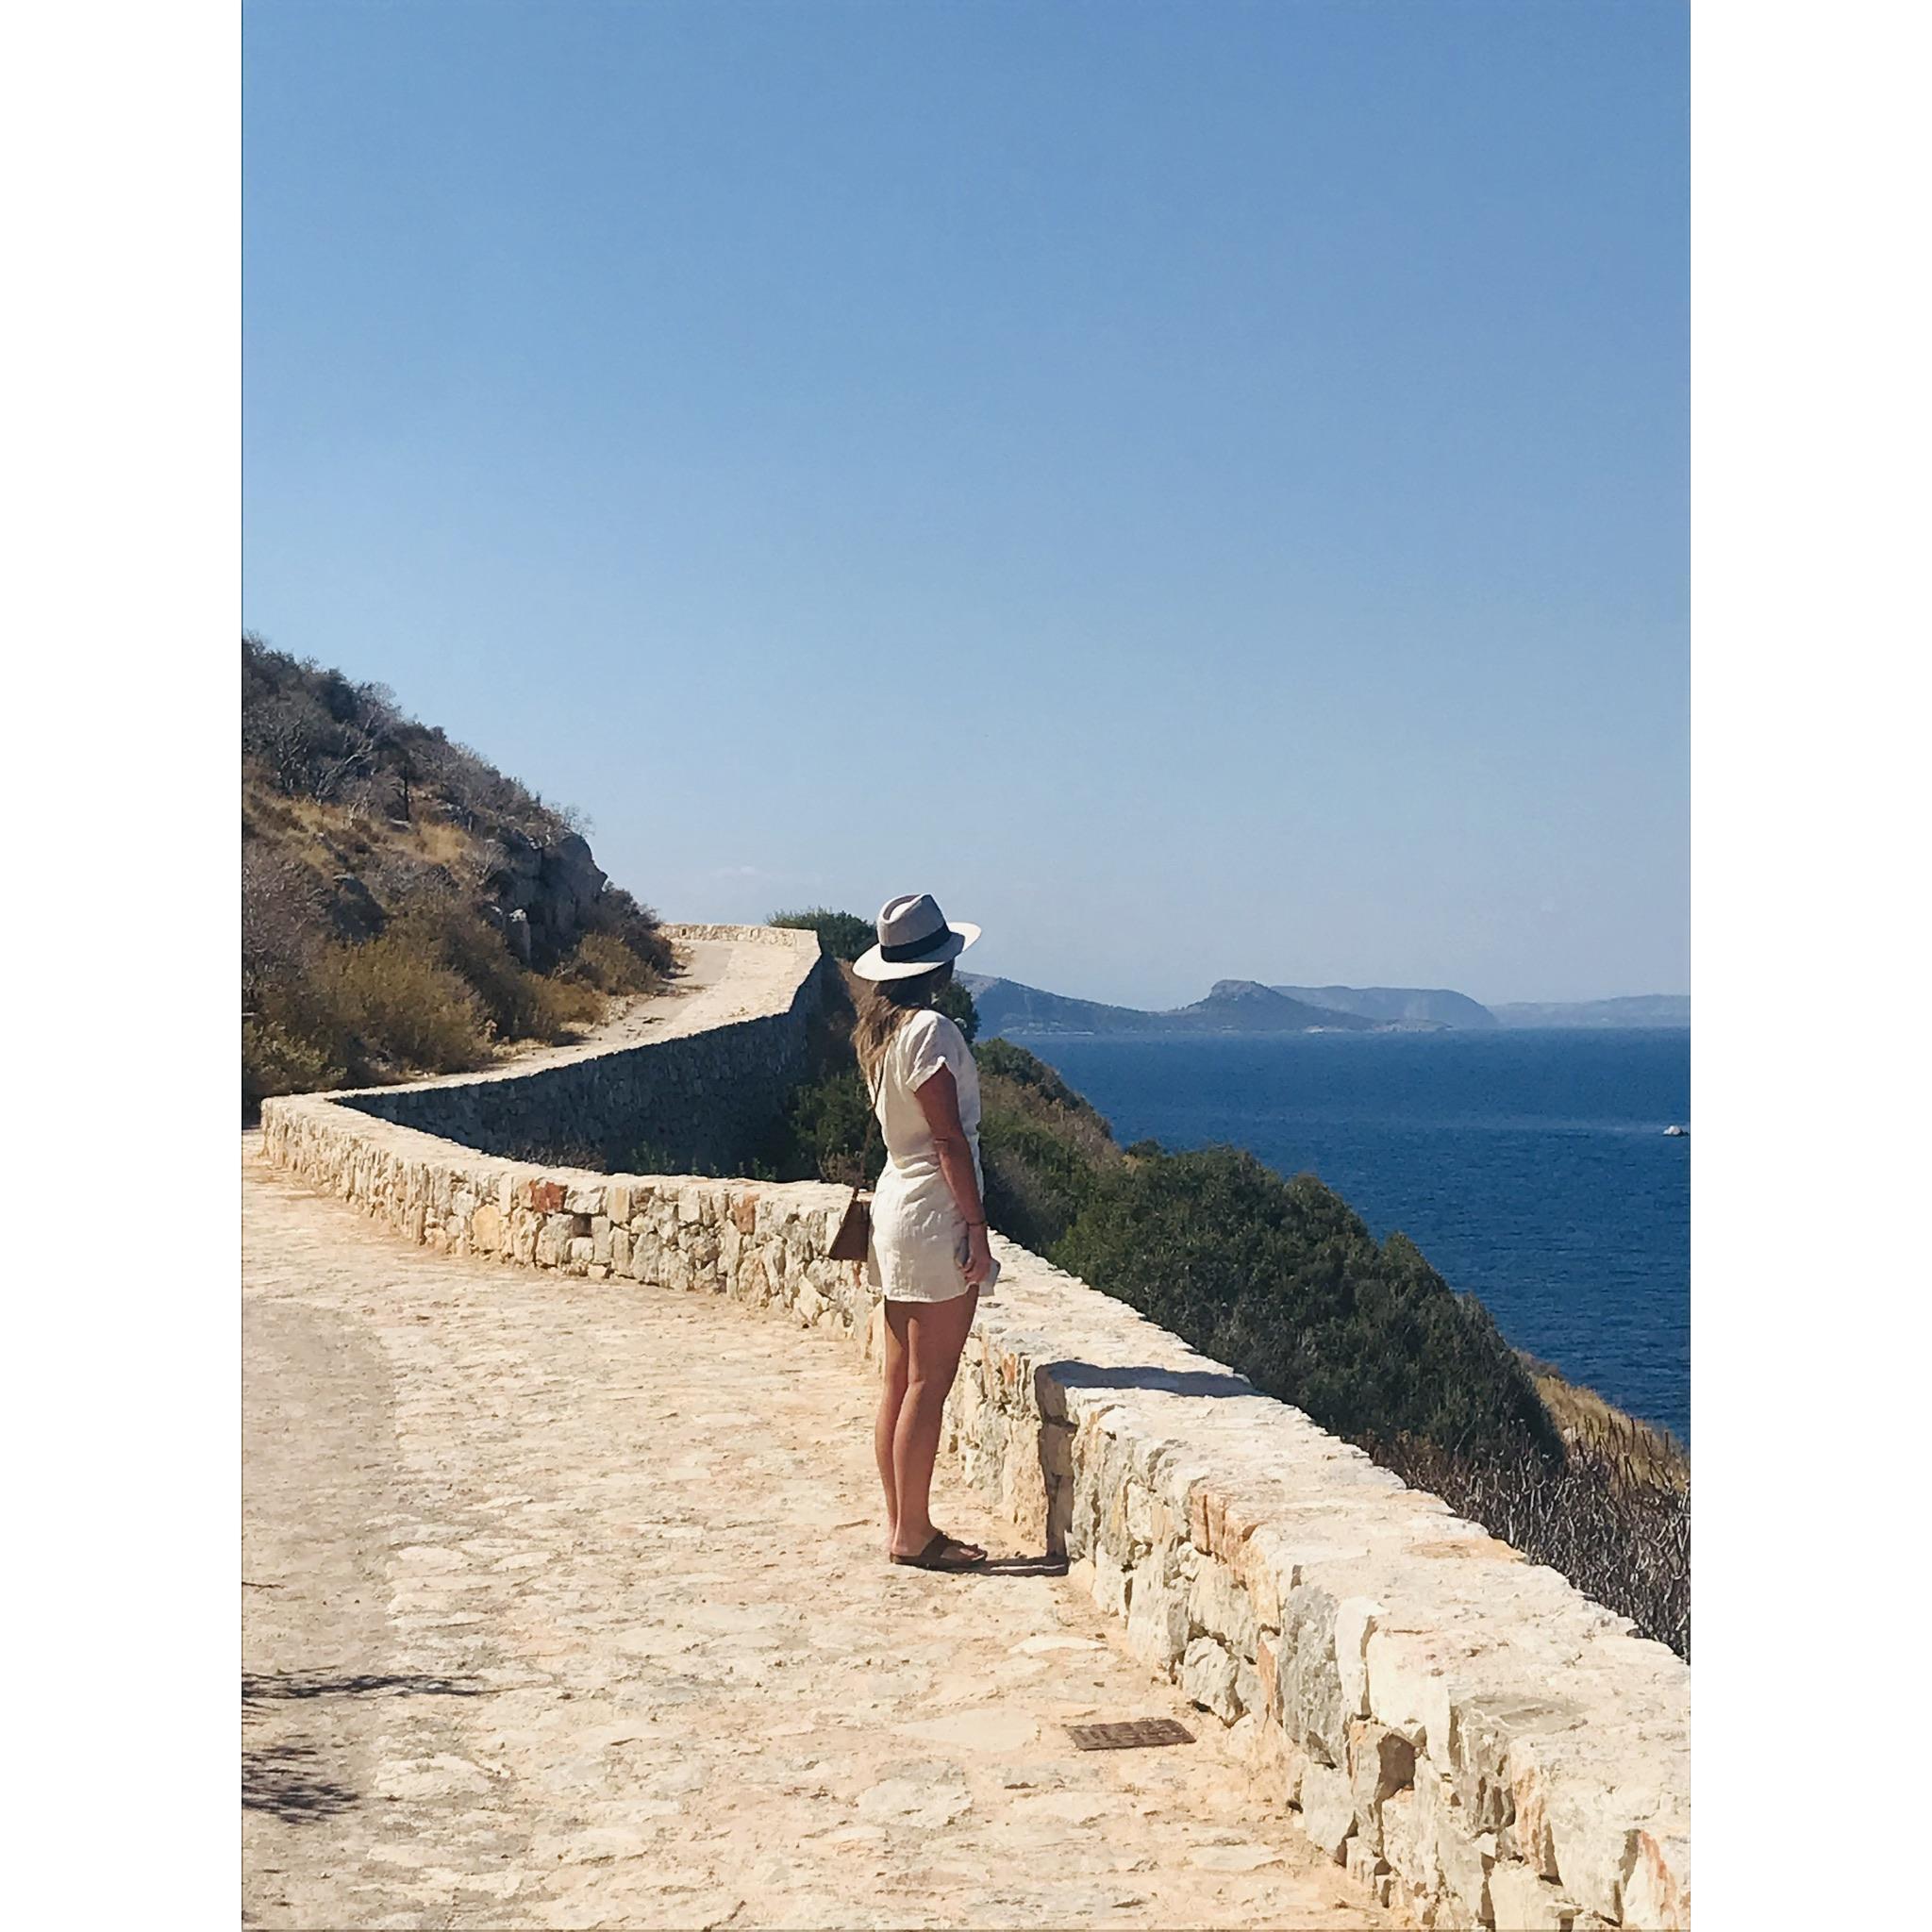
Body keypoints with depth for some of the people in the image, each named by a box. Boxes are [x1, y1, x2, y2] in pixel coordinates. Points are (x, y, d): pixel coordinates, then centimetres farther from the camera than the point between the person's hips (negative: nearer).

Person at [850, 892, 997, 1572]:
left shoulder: (878, 1030, 11)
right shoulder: (931, 1030, -16)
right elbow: (950, 1139, -17)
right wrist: (976, 1229, -14)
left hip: (895, 1204, 9)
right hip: (935, 1216, -9)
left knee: (900, 1381, 11)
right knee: (928, 1385, -3)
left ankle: (903, 1527, 18)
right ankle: (912, 1534, 2)